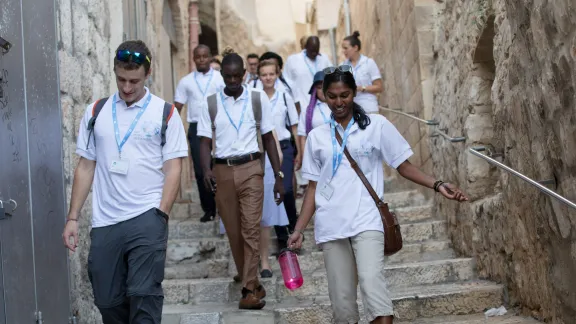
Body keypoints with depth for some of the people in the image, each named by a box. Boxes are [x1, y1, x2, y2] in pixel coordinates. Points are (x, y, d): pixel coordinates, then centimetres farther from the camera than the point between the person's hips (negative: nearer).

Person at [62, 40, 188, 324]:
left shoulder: (165, 113, 1)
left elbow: (173, 169, -2)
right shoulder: (96, 112, 9)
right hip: (104, 223, 3)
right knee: (107, 301, 9)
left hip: (147, 219, -3)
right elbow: (85, 167, 10)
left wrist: (160, 217, -11)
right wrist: (73, 218, 5)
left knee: (143, 297, -7)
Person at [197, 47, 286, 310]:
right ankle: (251, 282, 22)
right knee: (233, 232, 8)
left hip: (251, 169, -2)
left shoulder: (258, 99, 2)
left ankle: (249, 289, -7)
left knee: (251, 228, -10)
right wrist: (206, 169, -15)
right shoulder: (211, 103, 3)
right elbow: (206, 141, 4)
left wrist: (278, 176, 4)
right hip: (223, 171, 2)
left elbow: (268, 138, 7)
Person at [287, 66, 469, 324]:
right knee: (341, 298, 2)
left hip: (366, 220, -2)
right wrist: (299, 229, 6)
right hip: (330, 226, 3)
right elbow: (313, 187, 12)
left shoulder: (376, 125, 6)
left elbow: (404, 166, 6)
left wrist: (437, 185, -8)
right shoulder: (317, 136, 12)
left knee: (372, 282, -22)